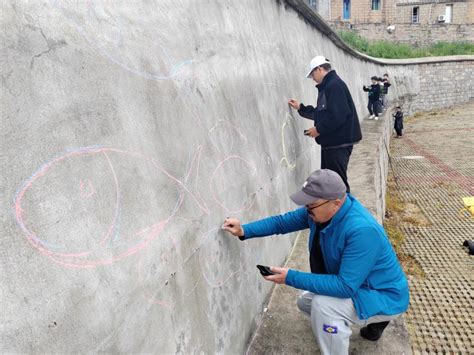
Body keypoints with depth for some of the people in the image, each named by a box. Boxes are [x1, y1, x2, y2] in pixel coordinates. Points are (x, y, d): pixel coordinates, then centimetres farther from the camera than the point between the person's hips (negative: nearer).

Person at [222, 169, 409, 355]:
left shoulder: (362, 230, -37)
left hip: (385, 296, -8)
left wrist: (291, 277, -34)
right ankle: (373, 319, 28)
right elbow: (283, 221, -4)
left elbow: (345, 287, -36)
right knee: (305, 301, 18)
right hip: (355, 285, 9)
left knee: (323, 304, -30)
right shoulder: (320, 210, -13)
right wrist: (245, 231, -17)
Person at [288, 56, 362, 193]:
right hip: (331, 142, 11)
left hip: (338, 143, -11)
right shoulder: (328, 86, 16)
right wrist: (300, 108, 22)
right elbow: (321, 113, 24)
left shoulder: (334, 85, -17)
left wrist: (319, 129, -16)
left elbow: (337, 116, -26)